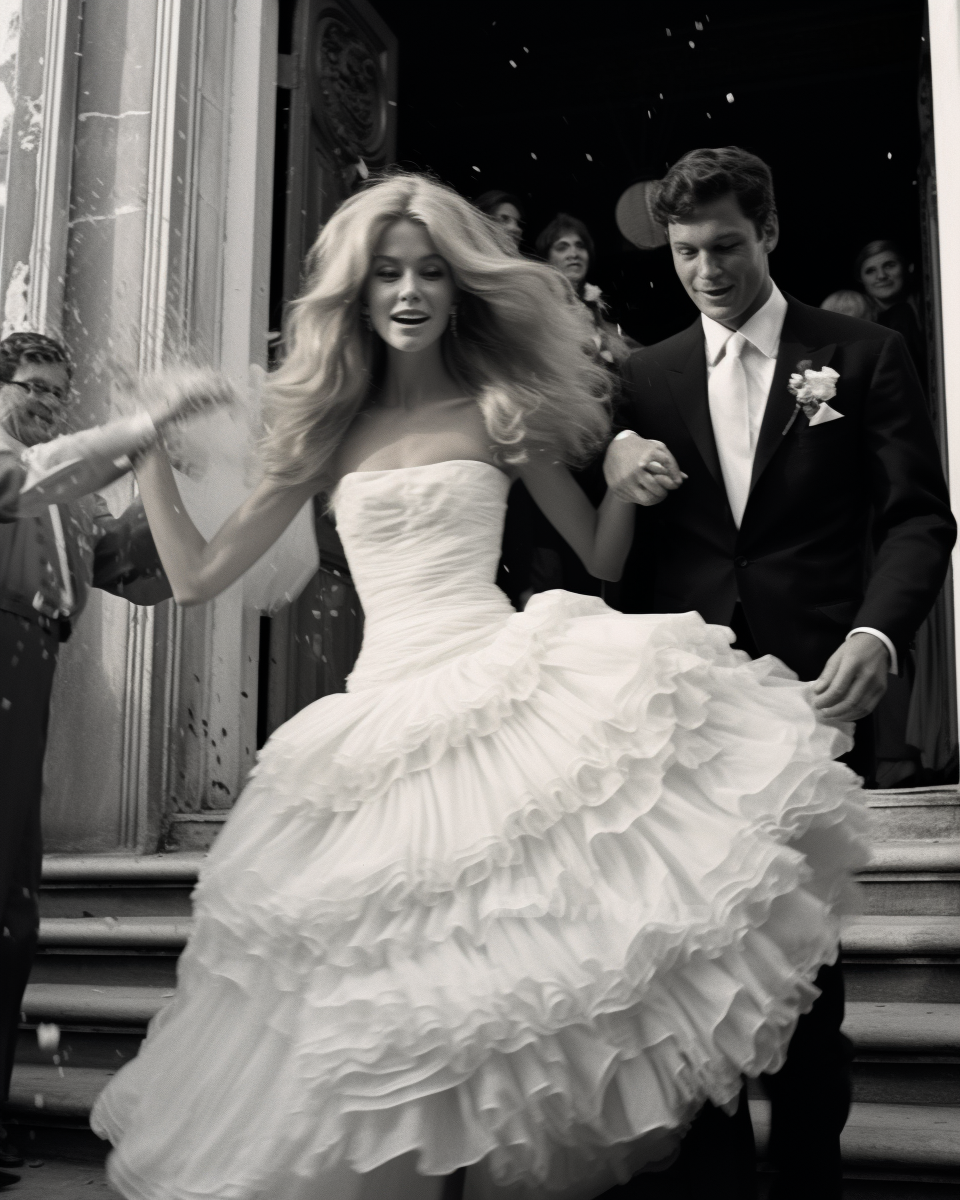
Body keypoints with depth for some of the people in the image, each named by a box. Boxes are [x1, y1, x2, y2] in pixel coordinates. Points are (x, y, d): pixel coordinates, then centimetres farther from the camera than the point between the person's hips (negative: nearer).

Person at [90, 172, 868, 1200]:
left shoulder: (499, 410, 8)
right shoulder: (325, 426, 11)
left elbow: (601, 560, 15)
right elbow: (197, 579, 12)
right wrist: (150, 448, 6)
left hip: (521, 695, -1)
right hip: (387, 722, 2)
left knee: (537, 949, -13)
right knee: (391, 988, 3)